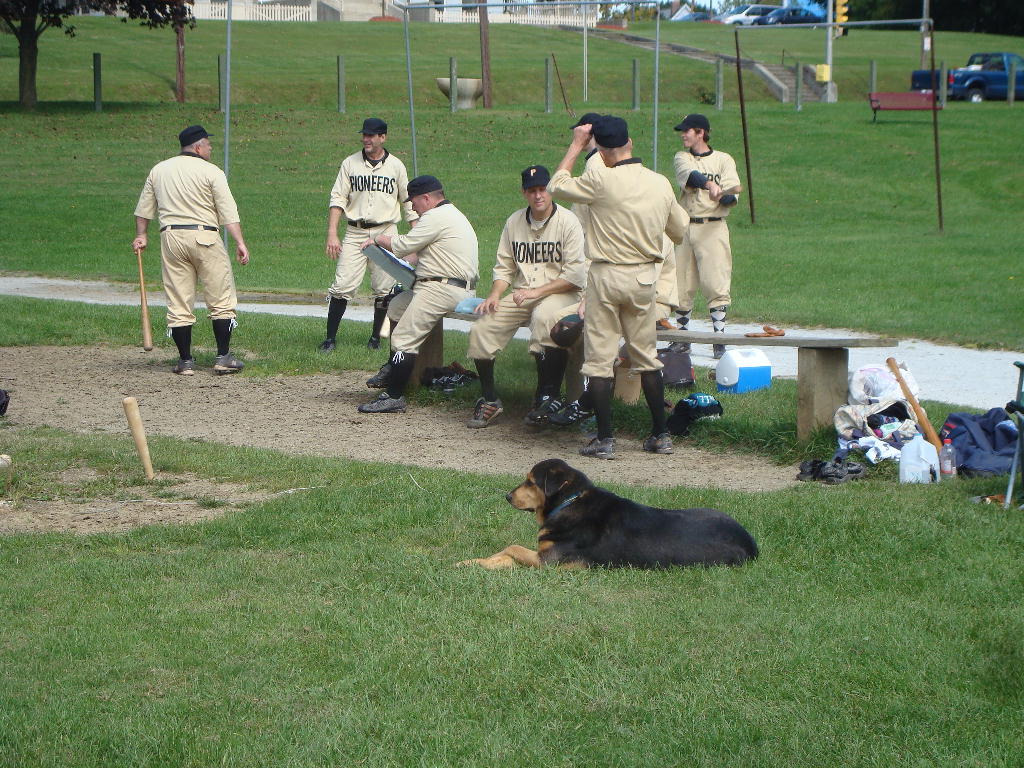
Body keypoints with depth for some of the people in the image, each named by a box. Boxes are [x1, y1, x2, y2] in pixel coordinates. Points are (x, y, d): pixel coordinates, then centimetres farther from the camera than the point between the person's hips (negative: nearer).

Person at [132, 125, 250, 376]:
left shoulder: (158, 170, 12)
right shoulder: (211, 172, -3)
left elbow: (144, 209, 19)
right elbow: (228, 212, -9)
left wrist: (141, 235, 29)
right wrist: (240, 242, -11)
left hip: (171, 237, 4)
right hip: (204, 237, -4)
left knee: (178, 304, 7)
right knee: (221, 300, 4)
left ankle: (185, 360, 8)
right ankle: (223, 358, 2)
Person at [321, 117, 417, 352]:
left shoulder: (396, 166, 6)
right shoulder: (350, 163, 6)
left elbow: (409, 203, 10)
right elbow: (337, 199, 2)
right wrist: (332, 234, -8)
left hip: (386, 233, 0)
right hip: (355, 233, 0)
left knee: (383, 289, 2)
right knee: (342, 285, -8)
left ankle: (376, 337, 16)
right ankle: (330, 337, -2)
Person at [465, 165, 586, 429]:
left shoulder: (567, 222, -6)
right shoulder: (515, 222, 11)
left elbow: (575, 274, -12)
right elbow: (504, 267, 15)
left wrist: (537, 291, -19)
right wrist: (494, 295, -5)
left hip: (560, 293, -6)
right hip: (522, 294, 6)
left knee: (543, 317, -39)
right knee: (481, 329, -15)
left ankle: (549, 397, -31)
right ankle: (488, 400, 0)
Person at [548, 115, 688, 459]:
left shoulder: (602, 181, -16)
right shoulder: (661, 184, 0)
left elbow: (556, 186, -1)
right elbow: (680, 231, 12)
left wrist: (576, 145, 6)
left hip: (607, 276, -5)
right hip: (645, 276, 5)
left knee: (599, 360, 2)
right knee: (646, 356, 15)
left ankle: (604, 439, 1)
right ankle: (661, 435, 16)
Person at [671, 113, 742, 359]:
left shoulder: (723, 160, 6)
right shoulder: (682, 157, 11)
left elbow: (733, 196, -5)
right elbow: (690, 175, -13)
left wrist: (722, 196, -29)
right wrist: (709, 184, -34)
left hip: (713, 229, -3)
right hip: (685, 227, 3)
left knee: (716, 284, -11)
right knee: (681, 285, 5)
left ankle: (719, 339, -10)